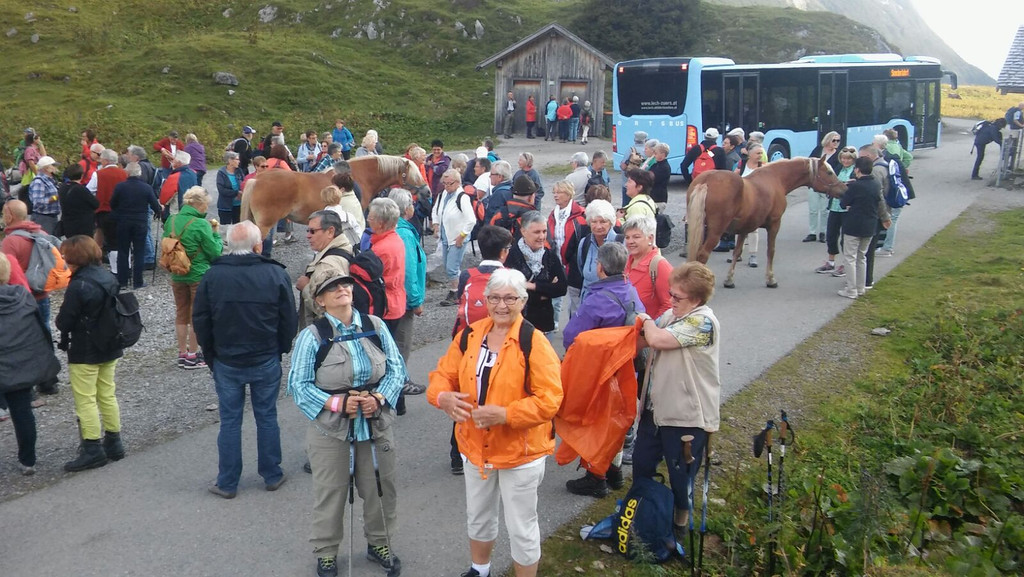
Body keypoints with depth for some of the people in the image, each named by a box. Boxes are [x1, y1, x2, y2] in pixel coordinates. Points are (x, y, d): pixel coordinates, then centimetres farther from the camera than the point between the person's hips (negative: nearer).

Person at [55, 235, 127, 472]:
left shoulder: (78, 286, -22)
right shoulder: (109, 277, 2)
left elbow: (64, 322, -17)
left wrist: (65, 335, 3)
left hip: (85, 353, -8)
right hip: (110, 348, 8)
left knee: (85, 400, 2)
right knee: (107, 395, 16)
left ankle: (92, 449, 6)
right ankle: (113, 443, 24)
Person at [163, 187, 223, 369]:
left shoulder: (171, 221, -2)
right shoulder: (201, 225, -20)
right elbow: (215, 252, -15)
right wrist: (216, 233, -2)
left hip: (177, 276, 6)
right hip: (199, 276, -6)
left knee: (181, 314, 16)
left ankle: (182, 354, 24)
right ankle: (192, 356, 16)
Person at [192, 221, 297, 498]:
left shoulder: (212, 276, -8)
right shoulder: (276, 274, -10)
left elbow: (200, 321, 0)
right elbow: (289, 320, -4)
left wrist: (210, 355, 13)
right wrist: (280, 350, 11)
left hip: (226, 362, 0)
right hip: (267, 361, 0)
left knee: (230, 421, 8)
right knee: (267, 418, 12)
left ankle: (227, 483, 16)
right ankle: (272, 476, 22)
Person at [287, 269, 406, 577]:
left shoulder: (376, 326, -1)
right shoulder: (311, 336, -10)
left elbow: (396, 368, 1)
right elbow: (298, 384, -9)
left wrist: (379, 397, -16)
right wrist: (337, 404, -20)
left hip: (376, 424, 3)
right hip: (331, 429, -3)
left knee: (379, 487, 16)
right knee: (329, 493, 9)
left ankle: (378, 542, 39)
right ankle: (326, 552, 29)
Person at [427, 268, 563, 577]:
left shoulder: (534, 342, -18)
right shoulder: (470, 335, -1)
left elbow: (549, 400, -22)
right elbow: (443, 375, 4)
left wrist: (505, 414, -32)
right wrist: (443, 397, -19)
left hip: (520, 450, -6)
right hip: (476, 446, 6)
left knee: (521, 527, 8)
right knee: (477, 517, 25)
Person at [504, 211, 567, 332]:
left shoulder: (550, 255, 6)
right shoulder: (512, 254, -8)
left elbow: (562, 288, -1)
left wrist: (534, 286, -11)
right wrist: (546, 290, -9)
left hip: (544, 321, 4)